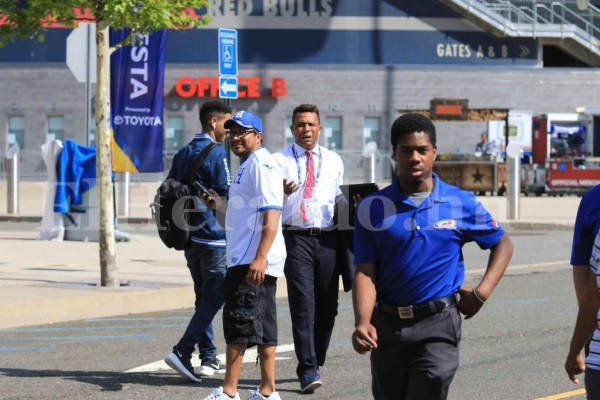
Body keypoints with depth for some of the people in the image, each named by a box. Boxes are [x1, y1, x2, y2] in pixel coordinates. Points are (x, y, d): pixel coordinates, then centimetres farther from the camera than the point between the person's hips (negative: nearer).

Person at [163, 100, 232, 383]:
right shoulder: (216, 153, -12)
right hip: (213, 236, -8)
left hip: (189, 235, 8)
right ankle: (182, 351, -15)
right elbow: (226, 194, -15)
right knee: (215, 296, -5)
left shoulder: (182, 154, 13)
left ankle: (209, 359, 14)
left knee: (204, 297, 13)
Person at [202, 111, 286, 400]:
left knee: (238, 322, -8)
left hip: (253, 261, -10)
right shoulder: (246, 166, 21)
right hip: (244, 260, 10)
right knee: (262, 327, 10)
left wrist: (260, 257, -28)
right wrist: (219, 205, 17)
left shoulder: (261, 165, -11)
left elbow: (272, 214, -21)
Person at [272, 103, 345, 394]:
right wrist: (281, 191, -21)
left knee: (327, 305, 6)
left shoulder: (334, 161, 17)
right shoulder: (279, 160, 6)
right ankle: (308, 370, -15)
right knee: (303, 304, -12)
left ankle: (314, 363, 21)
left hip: (328, 239, 4)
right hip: (296, 238, -4)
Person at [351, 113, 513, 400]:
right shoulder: (373, 208, 0)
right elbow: (365, 273, -4)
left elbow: (502, 244, 13)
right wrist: (362, 323, -21)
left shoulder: (461, 204, 0)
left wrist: (481, 294, -1)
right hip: (386, 325, 2)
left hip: (437, 325, -2)